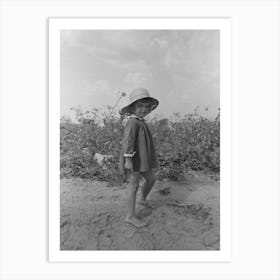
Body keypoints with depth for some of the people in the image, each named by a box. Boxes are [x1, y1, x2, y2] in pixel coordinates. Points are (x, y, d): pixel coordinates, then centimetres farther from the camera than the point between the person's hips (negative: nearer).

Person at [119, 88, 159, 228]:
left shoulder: (141, 122, 12)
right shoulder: (133, 122, -18)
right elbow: (128, 141, -25)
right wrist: (128, 159, -28)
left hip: (142, 159, 10)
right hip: (134, 160, -10)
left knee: (151, 179, 20)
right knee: (134, 186, 0)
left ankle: (142, 199, 44)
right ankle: (130, 217, 15)